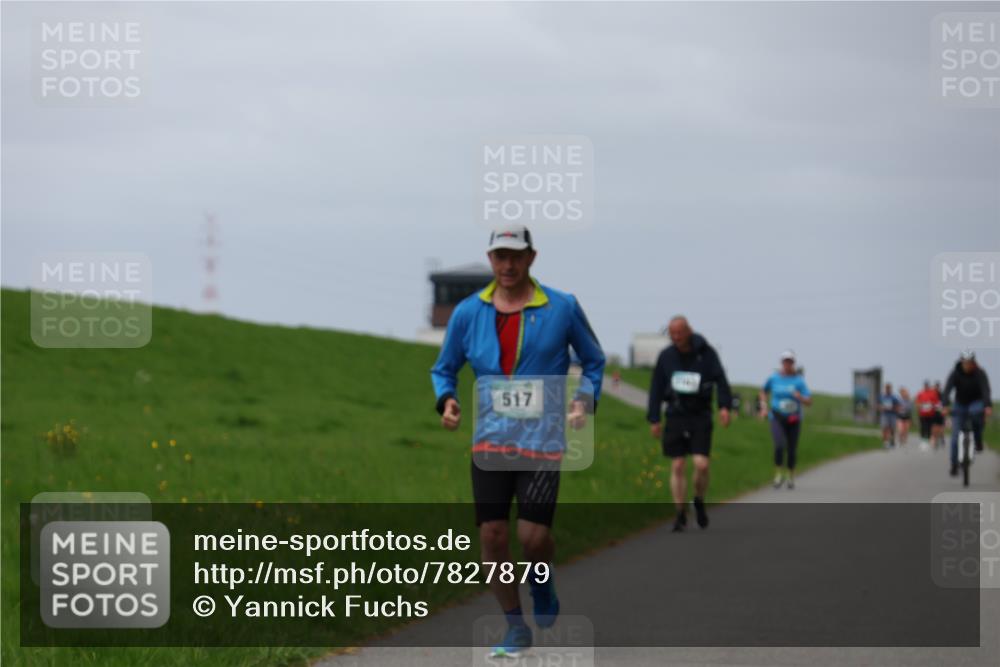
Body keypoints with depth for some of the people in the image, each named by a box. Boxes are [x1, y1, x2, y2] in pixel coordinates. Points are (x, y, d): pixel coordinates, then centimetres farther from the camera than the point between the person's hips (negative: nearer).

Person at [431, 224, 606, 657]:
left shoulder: (562, 308, 0)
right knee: (492, 536, -2)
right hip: (490, 441, 2)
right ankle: (515, 628, 13)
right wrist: (446, 400, -5)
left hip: (543, 441, -2)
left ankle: (542, 582, 25)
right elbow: (444, 368, 16)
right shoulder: (468, 312, 5)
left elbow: (593, 361, 13)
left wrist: (585, 398, -5)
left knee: (533, 536, -11)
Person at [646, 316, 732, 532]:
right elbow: (656, 389, 9)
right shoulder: (666, 356, 4)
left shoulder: (706, 353, -3)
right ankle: (680, 515, 7)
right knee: (678, 467, 0)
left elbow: (720, 380, -7)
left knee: (701, 464, -12)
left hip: (700, 417, -2)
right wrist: (654, 419, 5)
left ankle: (699, 502, 15)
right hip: (676, 417, 2)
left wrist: (725, 406, -22)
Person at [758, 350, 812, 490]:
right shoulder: (774, 377, -2)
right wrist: (764, 407, 5)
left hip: (793, 419, 1)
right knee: (780, 445, -23)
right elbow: (763, 391, 18)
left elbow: (809, 402, -10)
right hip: (777, 418, -1)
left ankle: (791, 477, 32)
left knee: (792, 450, 8)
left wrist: (800, 397, -31)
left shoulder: (799, 380, -7)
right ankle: (778, 474, -6)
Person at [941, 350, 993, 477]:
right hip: (960, 405, 1)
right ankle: (954, 466, 0)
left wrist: (988, 406, -49)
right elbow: (947, 389, -27)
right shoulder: (956, 373, -15)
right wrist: (946, 405, -45)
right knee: (955, 436, -9)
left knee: (976, 411, -38)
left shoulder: (980, 373, -17)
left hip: (976, 403, -1)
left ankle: (978, 441, -20)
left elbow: (985, 390, -31)